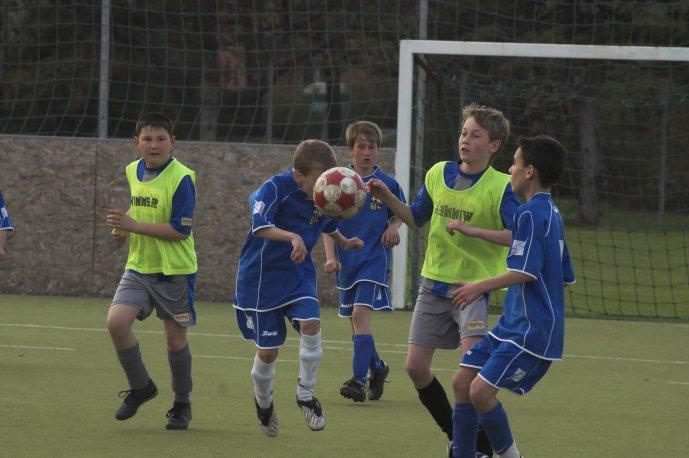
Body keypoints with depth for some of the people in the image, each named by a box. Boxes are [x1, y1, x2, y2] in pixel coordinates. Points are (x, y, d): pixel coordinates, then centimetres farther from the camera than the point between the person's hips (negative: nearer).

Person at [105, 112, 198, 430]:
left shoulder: (182, 179, -15)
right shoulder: (133, 171, 6)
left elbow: (181, 230, -20)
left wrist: (134, 225, -22)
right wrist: (123, 226, 6)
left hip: (174, 271, -5)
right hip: (138, 266, 5)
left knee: (175, 338, 4)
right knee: (116, 321, -15)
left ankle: (182, 404, 25)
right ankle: (140, 387, 7)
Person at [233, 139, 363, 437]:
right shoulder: (276, 188, -24)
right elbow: (260, 226, -41)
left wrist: (343, 242, 17)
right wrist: (293, 237, -54)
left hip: (299, 273, 4)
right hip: (262, 276, -4)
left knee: (310, 324, -21)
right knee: (268, 349, 1)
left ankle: (305, 395, -3)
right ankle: (263, 401, 31)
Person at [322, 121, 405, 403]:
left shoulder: (387, 184, 0)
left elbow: (400, 214, 15)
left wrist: (393, 227, -7)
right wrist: (331, 257, -6)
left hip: (375, 258, -3)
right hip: (347, 260, 4)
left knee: (360, 314, -18)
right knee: (355, 322, 11)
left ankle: (359, 380, -21)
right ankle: (377, 368, 34)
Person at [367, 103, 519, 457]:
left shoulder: (501, 187, -10)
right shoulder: (438, 174, 6)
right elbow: (416, 218, 18)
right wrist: (387, 198, 3)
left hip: (474, 285, -6)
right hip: (434, 283, 6)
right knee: (415, 366, 3)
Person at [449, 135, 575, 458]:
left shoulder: (530, 213, -15)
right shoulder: (552, 213, 16)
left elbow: (526, 271, -24)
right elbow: (566, 277, 21)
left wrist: (481, 287, -19)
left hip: (532, 331, -10)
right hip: (514, 324, 10)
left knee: (481, 390, -16)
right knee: (462, 383, 7)